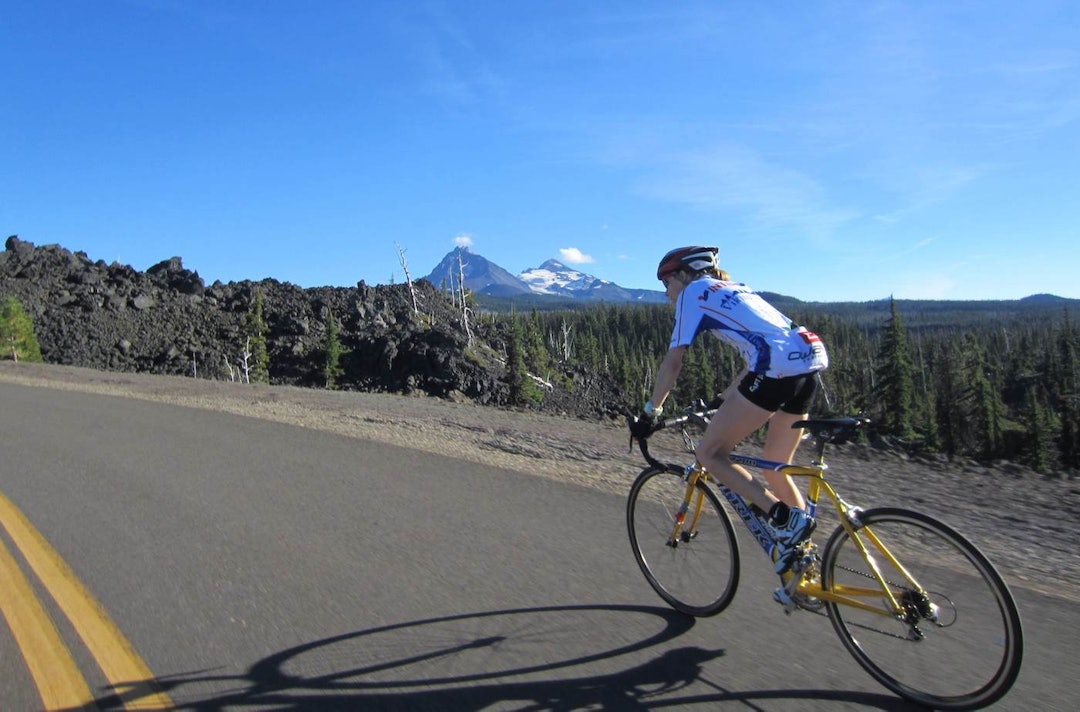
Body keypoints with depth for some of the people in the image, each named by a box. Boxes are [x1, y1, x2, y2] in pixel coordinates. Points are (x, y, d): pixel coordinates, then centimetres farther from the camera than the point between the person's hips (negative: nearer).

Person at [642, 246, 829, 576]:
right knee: (775, 470, 19)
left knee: (709, 453, 2)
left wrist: (651, 410, 14)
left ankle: (785, 520, -6)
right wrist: (727, 397, 39)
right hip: (812, 362, 9)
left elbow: (672, 363, 3)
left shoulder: (693, 292, 7)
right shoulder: (734, 288, 30)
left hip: (778, 369, -9)